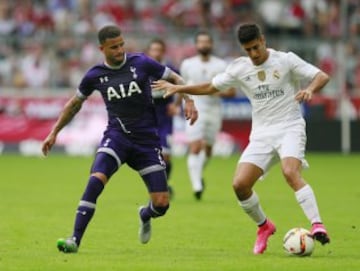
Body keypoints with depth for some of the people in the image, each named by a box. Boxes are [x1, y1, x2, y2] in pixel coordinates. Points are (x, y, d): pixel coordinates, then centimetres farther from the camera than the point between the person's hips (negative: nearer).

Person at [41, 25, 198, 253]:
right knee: (96, 180, -28)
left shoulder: (140, 63, -5)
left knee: (161, 203, -5)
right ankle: (75, 239, -25)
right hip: (116, 136, 0)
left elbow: (175, 78, 5)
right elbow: (75, 103, 16)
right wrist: (54, 133, 17)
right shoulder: (95, 76, -1)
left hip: (147, 139, 0)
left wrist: (189, 101, -11)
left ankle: (145, 216, 34)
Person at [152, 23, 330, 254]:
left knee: (290, 172, -32)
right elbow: (211, 87, 19)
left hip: (290, 128, -4)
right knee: (240, 184, -10)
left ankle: (317, 225, -33)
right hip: (261, 134, 4)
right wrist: (178, 88, 12)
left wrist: (310, 89, -28)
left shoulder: (286, 60, -3)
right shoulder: (240, 68, 7)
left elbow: (322, 77, -6)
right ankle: (264, 226, 14)